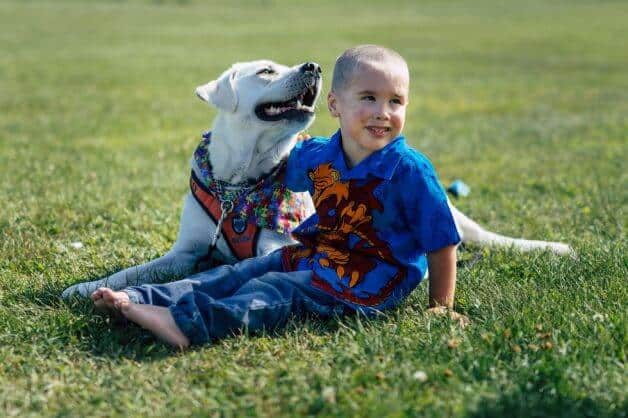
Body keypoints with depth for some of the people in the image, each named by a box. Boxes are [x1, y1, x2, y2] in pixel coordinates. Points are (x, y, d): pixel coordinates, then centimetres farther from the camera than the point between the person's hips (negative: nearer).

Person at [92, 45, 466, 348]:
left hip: (366, 283, -7)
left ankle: (188, 323, -44)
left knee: (274, 291, -26)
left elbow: (441, 243, -12)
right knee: (242, 272, -5)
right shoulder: (316, 156, 0)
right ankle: (140, 300, -13)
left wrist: (442, 307, -10)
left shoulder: (409, 170, -17)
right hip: (314, 255, 7)